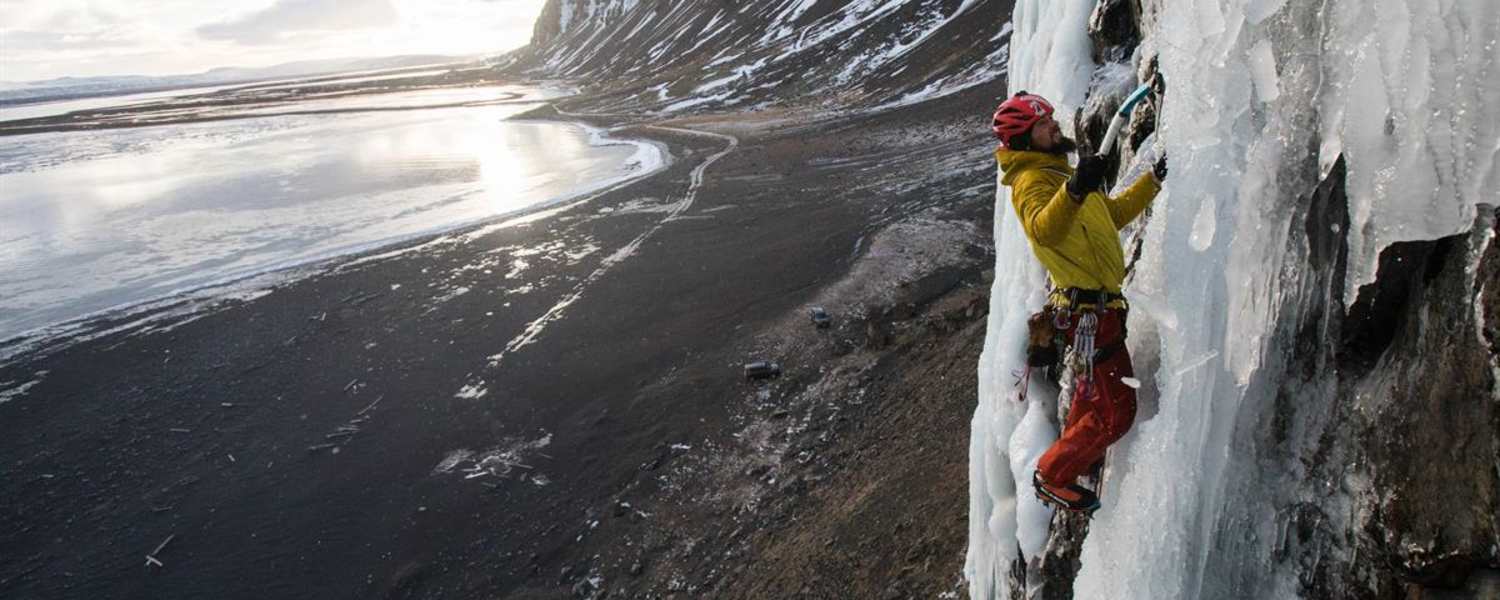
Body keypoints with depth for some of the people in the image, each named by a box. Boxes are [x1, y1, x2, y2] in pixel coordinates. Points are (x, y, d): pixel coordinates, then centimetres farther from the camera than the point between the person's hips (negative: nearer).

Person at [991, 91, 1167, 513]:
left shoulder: (1056, 172, 18)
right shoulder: (1031, 180, -15)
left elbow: (1113, 214, 30)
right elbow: (1043, 229, -38)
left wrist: (1153, 180, 24)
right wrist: (1073, 190, -55)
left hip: (1093, 307, 10)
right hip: (1088, 309, -10)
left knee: (1092, 400, 23)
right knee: (1115, 412, -5)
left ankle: (1075, 464, 40)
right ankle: (1051, 476, 9)